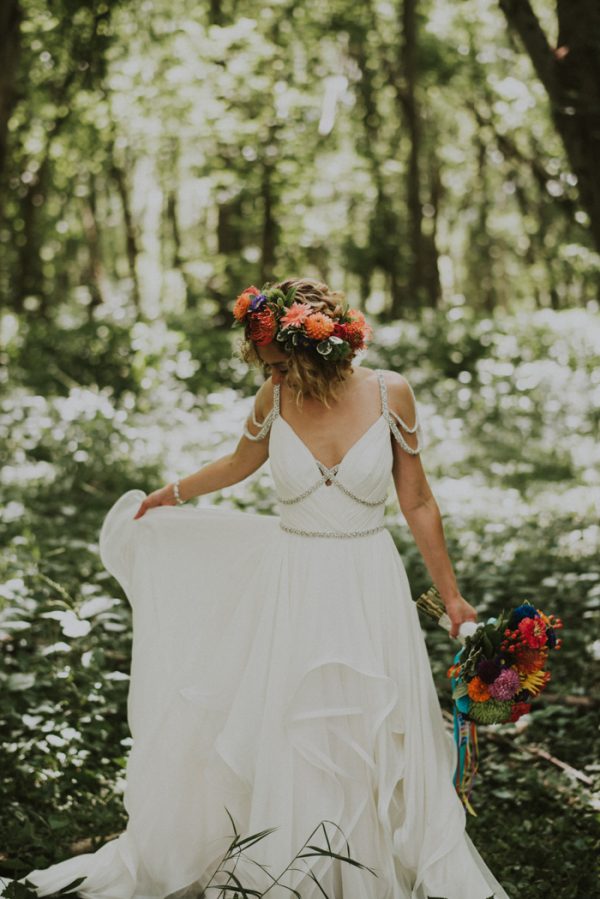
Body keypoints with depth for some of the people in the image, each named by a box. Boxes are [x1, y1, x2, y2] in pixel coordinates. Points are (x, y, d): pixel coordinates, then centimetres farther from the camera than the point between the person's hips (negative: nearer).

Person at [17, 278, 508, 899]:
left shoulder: (389, 393, -10)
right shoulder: (277, 396, -6)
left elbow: (417, 504, 1)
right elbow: (239, 463, 17)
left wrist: (451, 596, 5)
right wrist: (170, 494, 32)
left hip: (369, 591, -1)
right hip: (288, 588, 1)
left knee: (371, 751, 7)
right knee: (278, 747, 5)